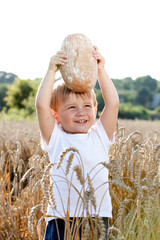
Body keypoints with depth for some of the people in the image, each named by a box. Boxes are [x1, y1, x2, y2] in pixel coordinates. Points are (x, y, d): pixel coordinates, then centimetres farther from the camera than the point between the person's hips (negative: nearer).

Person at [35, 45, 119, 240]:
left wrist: (101, 70, 7)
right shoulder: (56, 138, 6)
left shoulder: (100, 136, 12)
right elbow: (41, 105, -4)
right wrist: (52, 71, -2)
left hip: (98, 217, 2)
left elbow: (113, 104, 7)